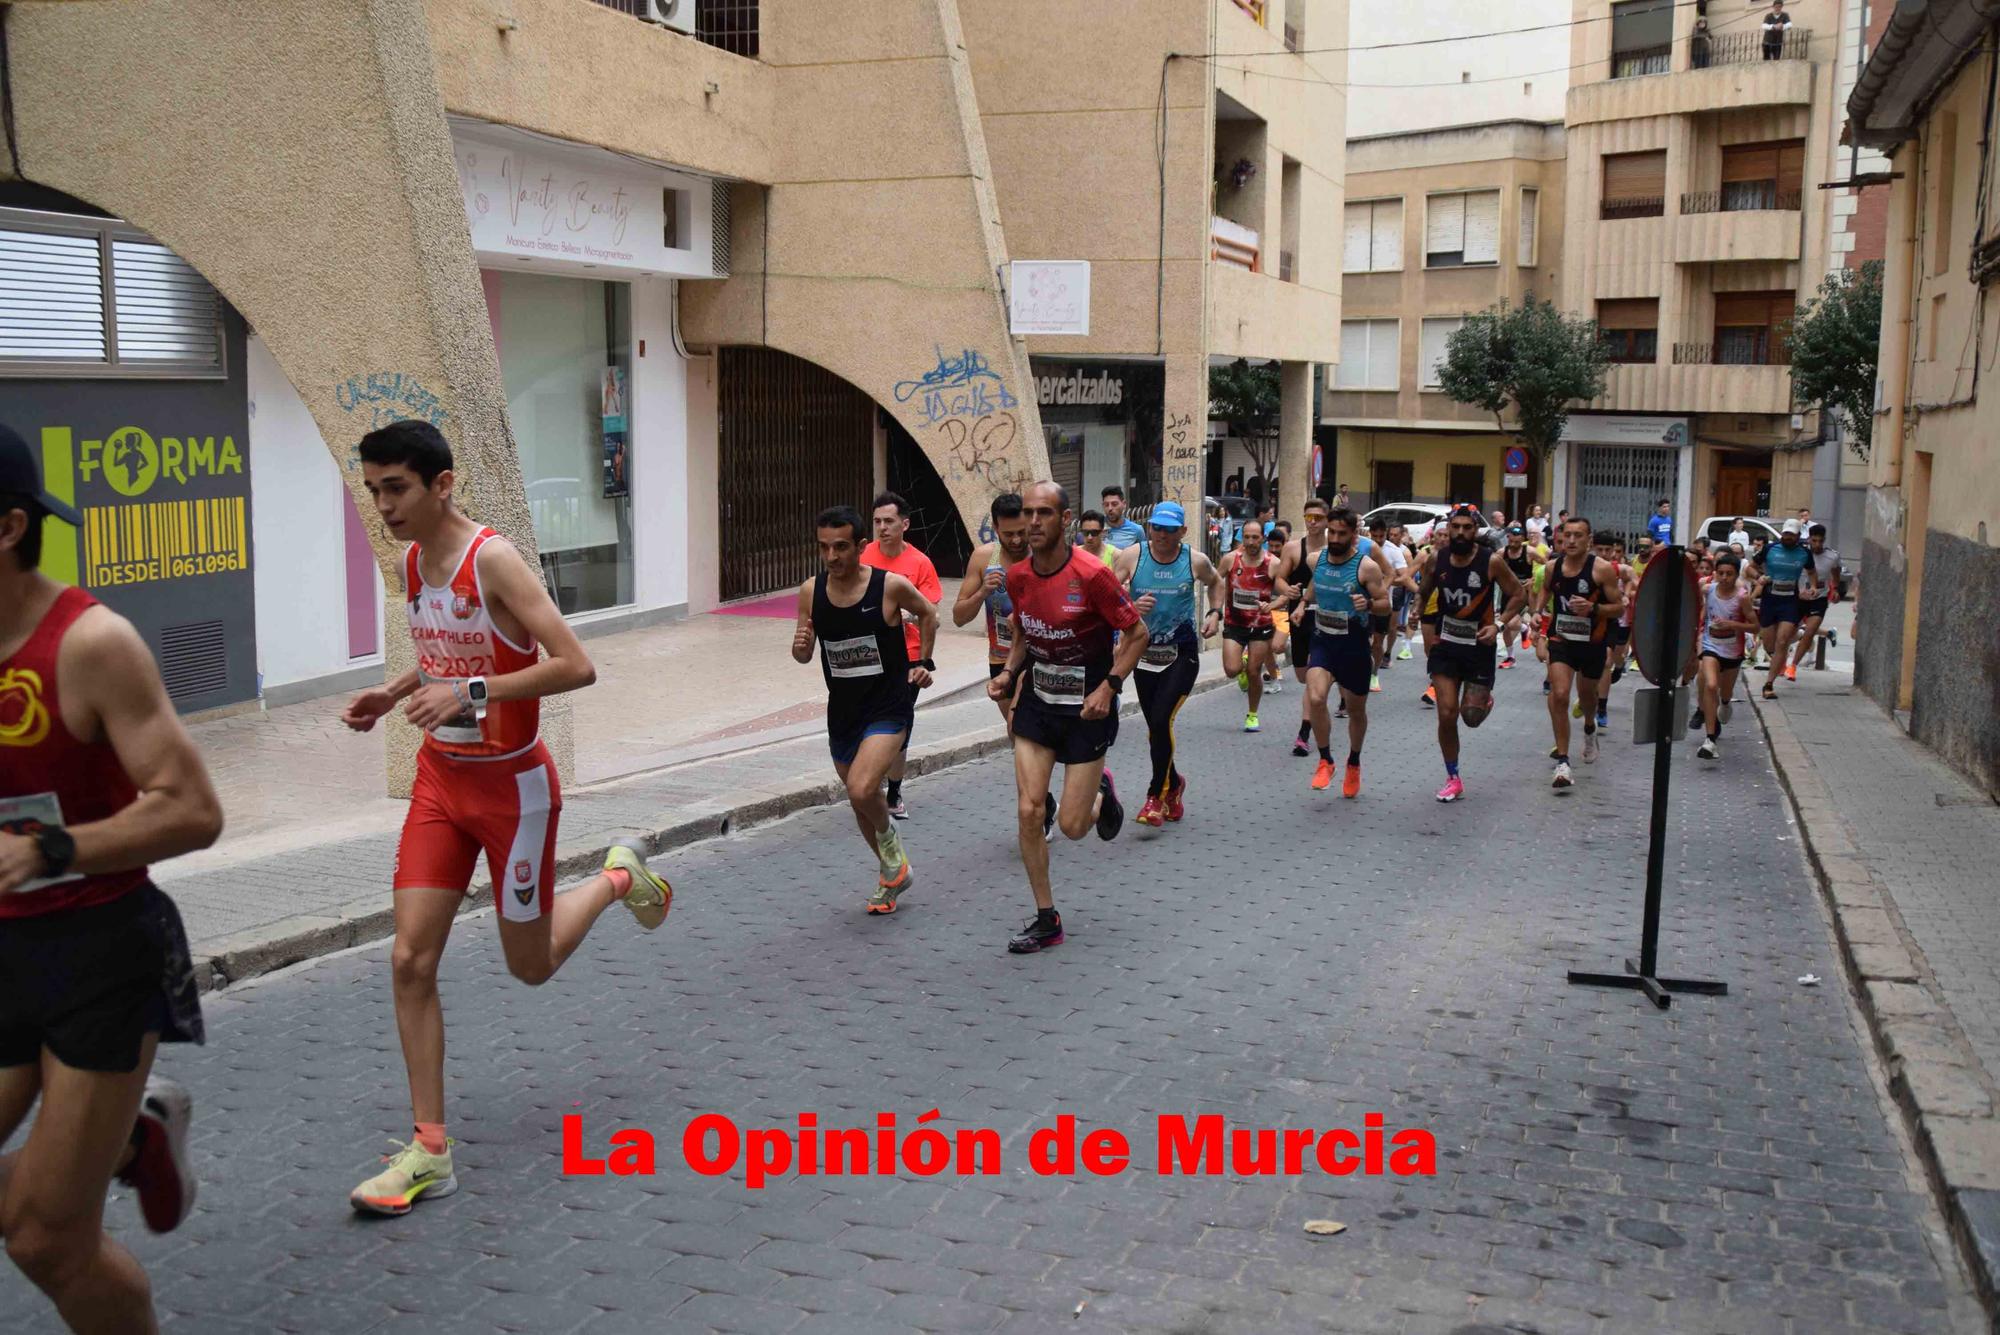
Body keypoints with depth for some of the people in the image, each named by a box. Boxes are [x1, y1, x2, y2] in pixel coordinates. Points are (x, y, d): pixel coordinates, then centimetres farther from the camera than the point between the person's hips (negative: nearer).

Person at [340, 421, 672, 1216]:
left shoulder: (493, 560, -20)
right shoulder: (412, 562, 3)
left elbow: (575, 667, -26)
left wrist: (468, 692, -32)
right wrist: (394, 693, 6)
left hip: (511, 784, -6)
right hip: (441, 778, 6)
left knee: (532, 967, 9)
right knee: (410, 959, -3)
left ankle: (618, 880, 38)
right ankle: (430, 1151, 7)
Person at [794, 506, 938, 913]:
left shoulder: (891, 586, -15)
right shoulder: (811, 592, -5)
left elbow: (927, 612, 7)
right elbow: (803, 655, 6)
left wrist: (923, 662, 4)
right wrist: (800, 647, -16)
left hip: (889, 707, -5)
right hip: (842, 710, 5)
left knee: (862, 790, -25)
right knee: (860, 801, 17)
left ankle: (888, 834, 9)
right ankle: (893, 873, 40)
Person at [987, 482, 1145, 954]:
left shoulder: (1091, 574, -19)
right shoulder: (1017, 576, -1)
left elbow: (1137, 635, -11)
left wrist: (1110, 686, -20)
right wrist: (1008, 672, 0)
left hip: (1087, 707, -5)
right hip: (1037, 702, 5)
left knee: (1072, 825, -3)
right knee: (1029, 811, -3)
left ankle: (1101, 794, 34)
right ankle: (1046, 920, 10)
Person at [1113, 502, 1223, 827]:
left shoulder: (1195, 561, -4)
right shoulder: (1131, 557, -7)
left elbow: (1215, 582, 18)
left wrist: (1215, 612, 2)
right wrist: (1130, 607, -25)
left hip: (1182, 654, -2)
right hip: (1144, 651, 2)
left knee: (1161, 720, -17)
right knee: (1155, 726, 11)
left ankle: (1157, 795, -5)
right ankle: (1173, 783, 36)